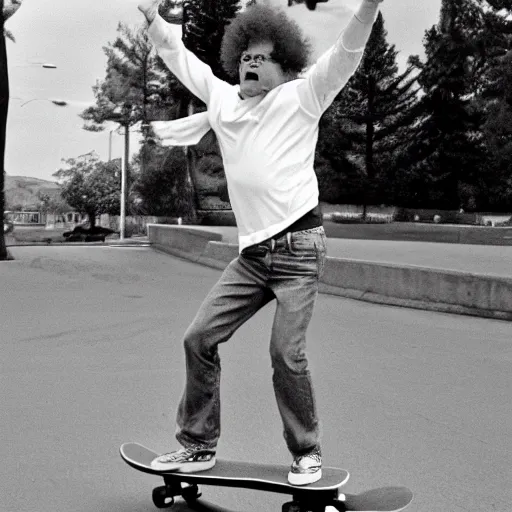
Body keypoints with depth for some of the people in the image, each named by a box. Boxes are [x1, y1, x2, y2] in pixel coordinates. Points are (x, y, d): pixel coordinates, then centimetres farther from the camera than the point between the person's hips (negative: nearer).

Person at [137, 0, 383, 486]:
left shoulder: (300, 98, 1)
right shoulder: (222, 99, 14)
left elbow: (345, 55, -9)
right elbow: (181, 58, 25)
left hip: (297, 248, -5)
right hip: (252, 252, 5)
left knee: (286, 354, -9)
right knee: (199, 337, 1)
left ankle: (306, 453, 13)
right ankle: (198, 445, 16)